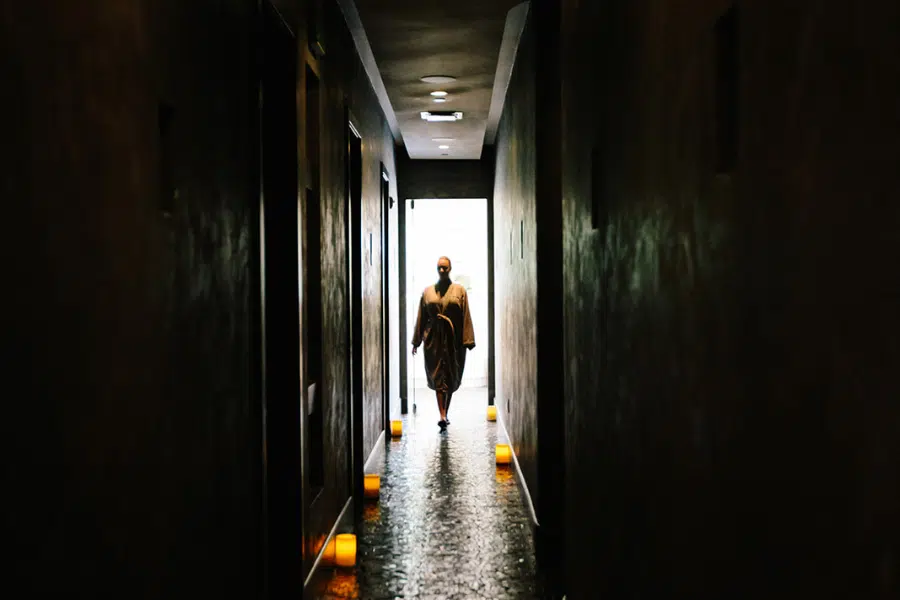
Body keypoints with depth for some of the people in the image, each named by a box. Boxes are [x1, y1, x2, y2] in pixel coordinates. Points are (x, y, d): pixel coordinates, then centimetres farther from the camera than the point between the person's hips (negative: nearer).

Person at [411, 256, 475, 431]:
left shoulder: (459, 291, 3)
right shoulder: (428, 292, 7)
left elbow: (466, 317, 0)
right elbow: (421, 318, 10)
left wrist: (467, 340, -7)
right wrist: (416, 341, 8)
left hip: (453, 339, 0)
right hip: (434, 339, 0)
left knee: (451, 378, 6)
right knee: (438, 377, -8)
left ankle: (445, 413, 21)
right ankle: (442, 416, -14)